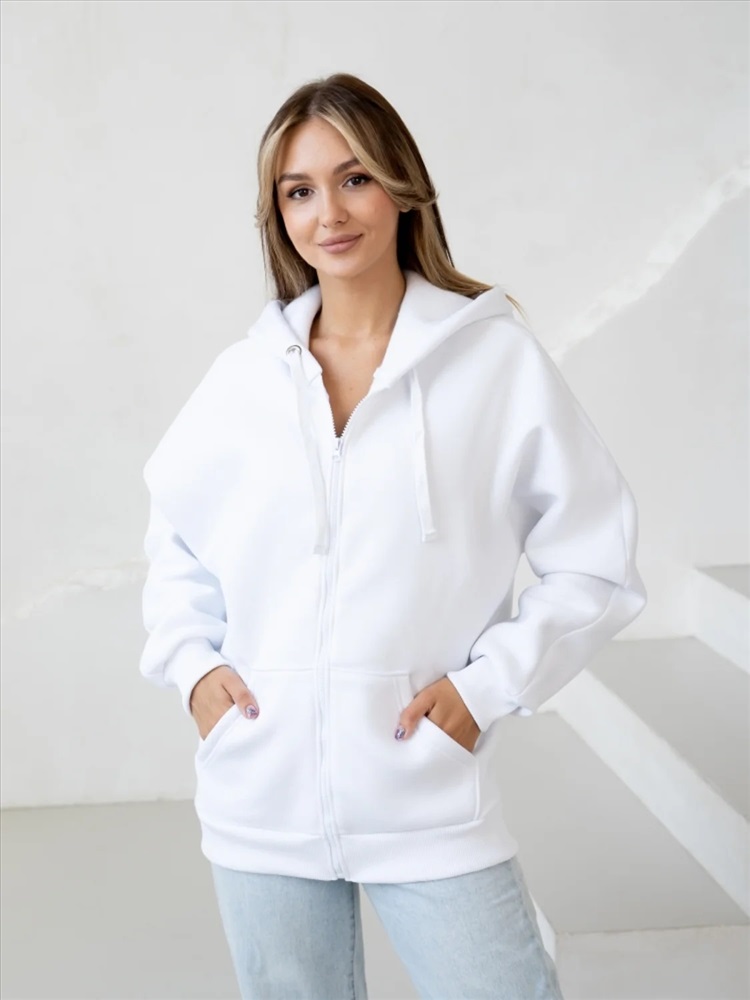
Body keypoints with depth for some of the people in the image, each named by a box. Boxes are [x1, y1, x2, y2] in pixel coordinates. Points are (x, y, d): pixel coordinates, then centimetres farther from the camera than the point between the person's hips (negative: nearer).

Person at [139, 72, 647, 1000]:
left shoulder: (497, 358, -5)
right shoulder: (242, 374, 3)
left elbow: (596, 564, -1)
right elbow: (175, 536, 18)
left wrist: (488, 683, -8)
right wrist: (191, 661, 4)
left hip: (428, 795, -3)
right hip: (260, 801, 3)